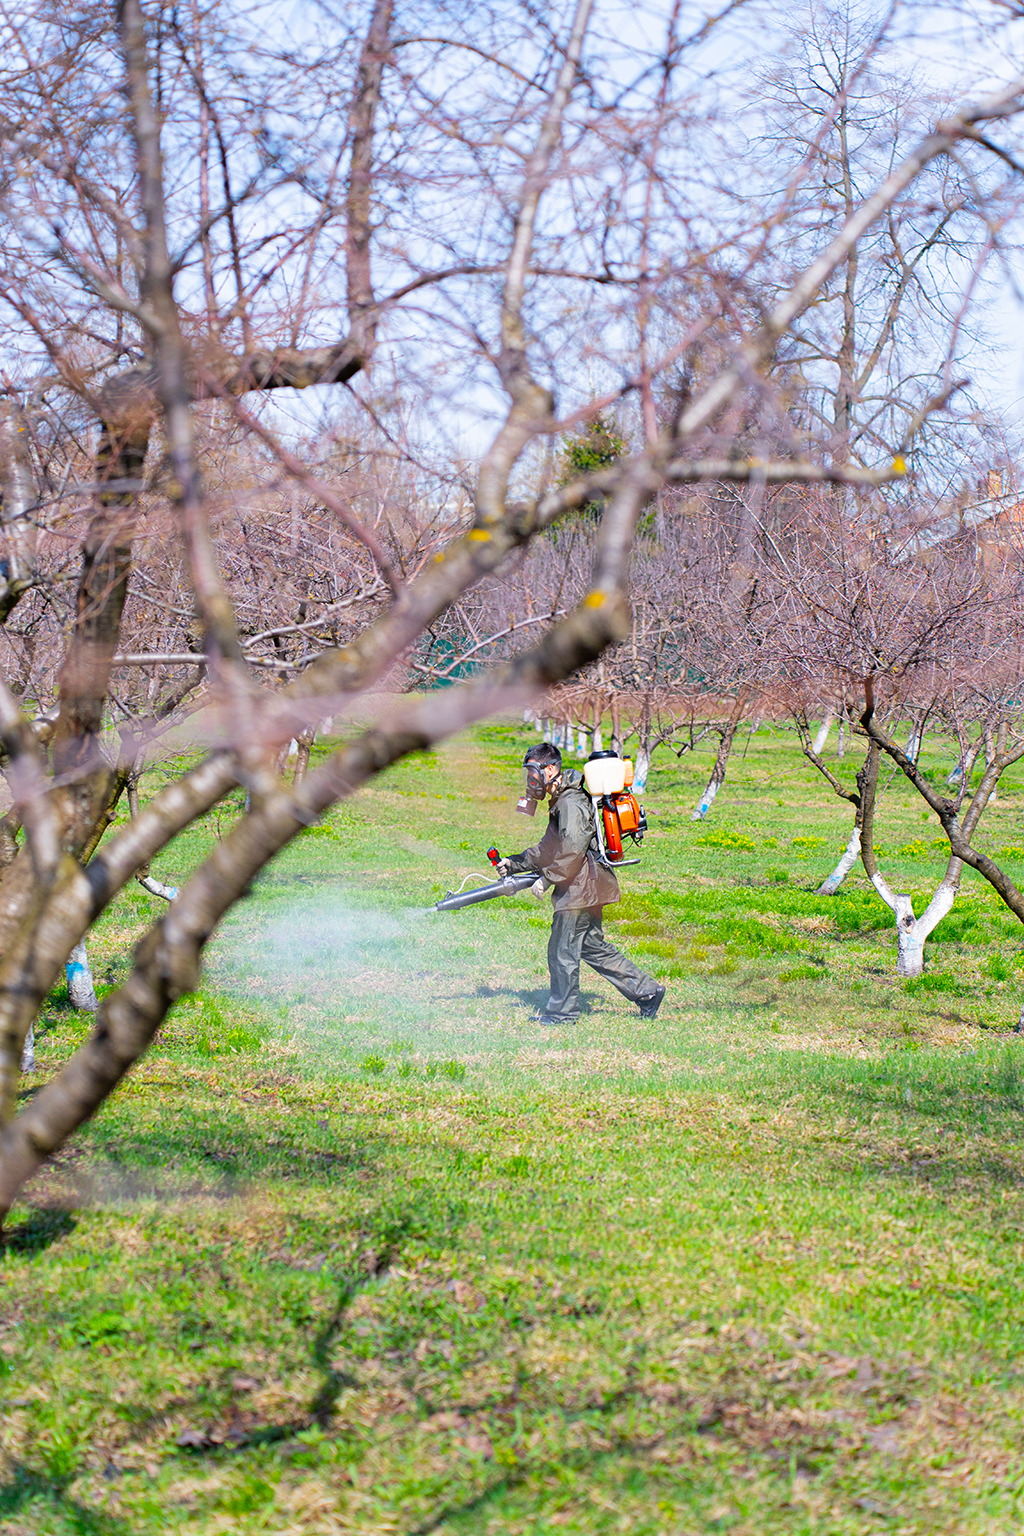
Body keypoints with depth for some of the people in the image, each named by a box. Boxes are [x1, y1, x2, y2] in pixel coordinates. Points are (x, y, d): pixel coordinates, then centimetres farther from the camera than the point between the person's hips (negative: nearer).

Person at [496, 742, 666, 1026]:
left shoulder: (571, 803, -17)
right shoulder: (561, 802, 17)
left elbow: (572, 851, -25)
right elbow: (548, 850, 23)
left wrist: (547, 878, -17)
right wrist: (513, 864, 18)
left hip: (580, 889, -10)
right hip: (585, 887, 10)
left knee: (562, 949, -2)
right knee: (593, 946, 14)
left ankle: (561, 1013, 8)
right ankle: (646, 990, 16)